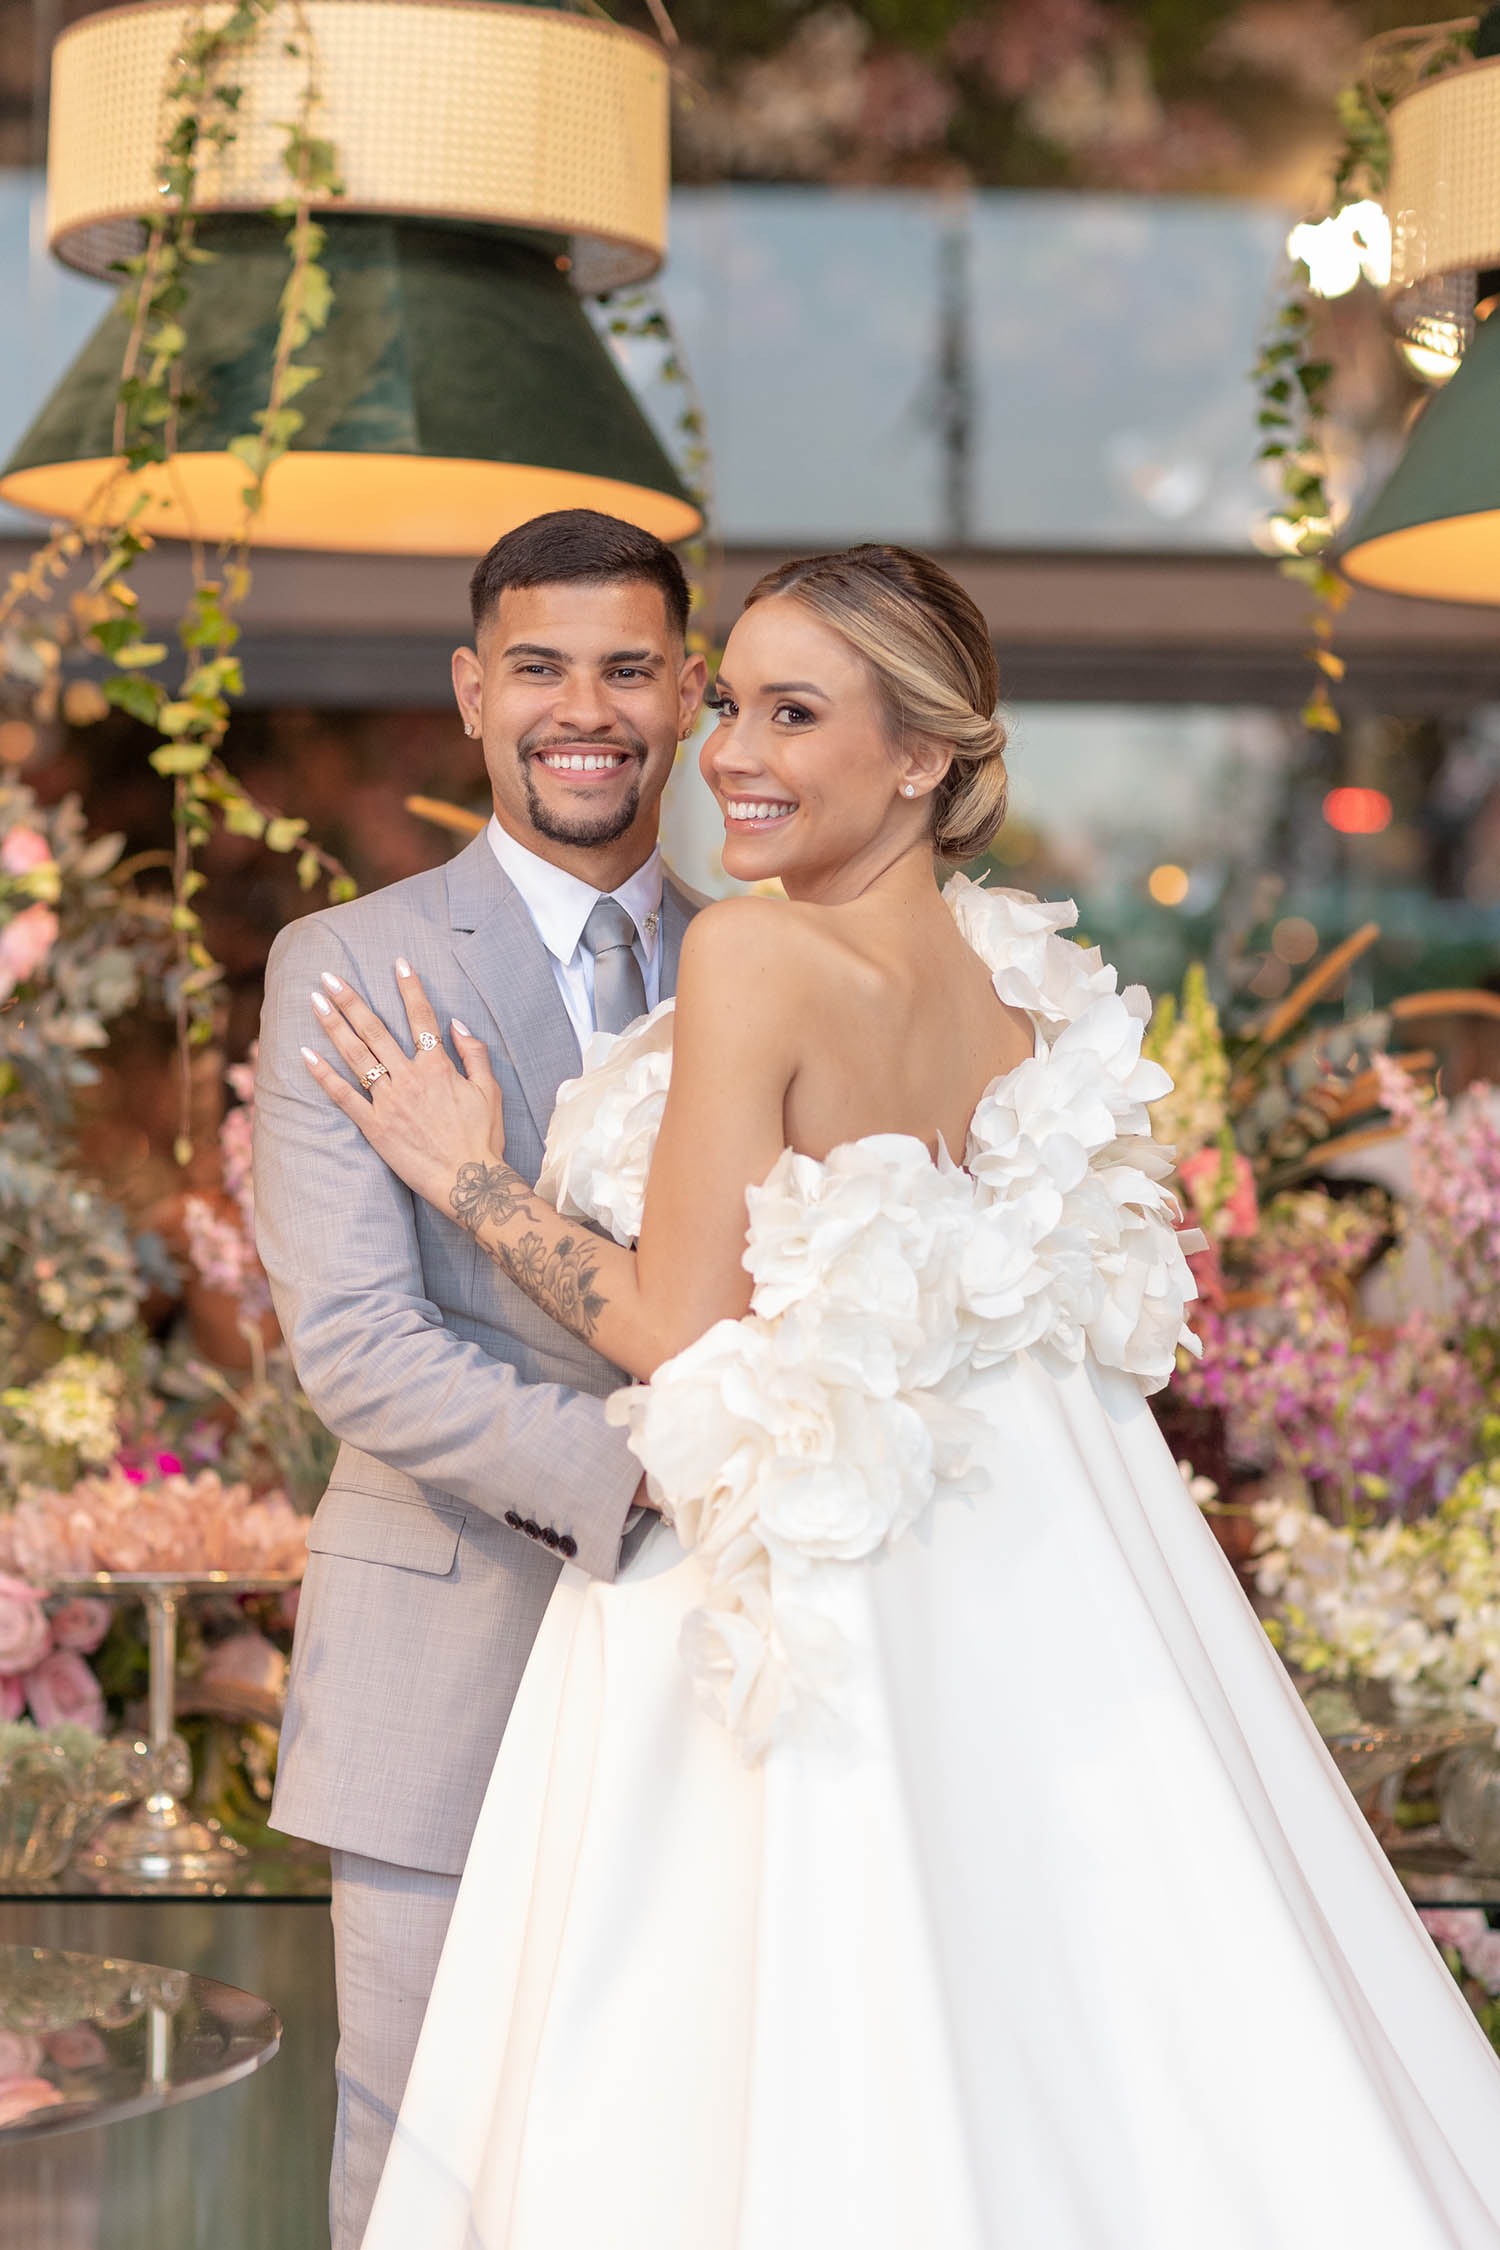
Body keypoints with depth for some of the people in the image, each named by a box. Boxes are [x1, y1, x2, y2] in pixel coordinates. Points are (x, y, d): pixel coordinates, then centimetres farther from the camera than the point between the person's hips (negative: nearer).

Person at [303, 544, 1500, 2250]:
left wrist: (473, 1181, -4)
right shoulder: (1020, 992, 5)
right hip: (1021, 1577, 8)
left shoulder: (752, 959, -17)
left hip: (806, 1583, -7)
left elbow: (682, 1339, -16)